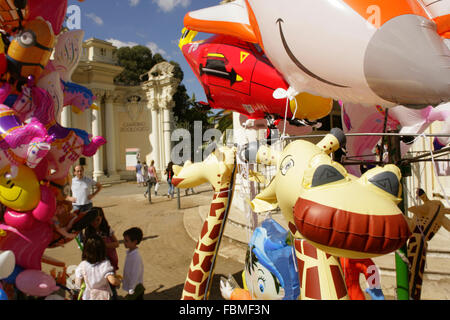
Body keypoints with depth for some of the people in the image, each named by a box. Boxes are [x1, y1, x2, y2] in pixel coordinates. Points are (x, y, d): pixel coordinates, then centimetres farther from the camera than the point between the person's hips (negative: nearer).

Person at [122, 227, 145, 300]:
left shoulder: (136, 257, -28)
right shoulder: (129, 253, 0)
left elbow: (135, 275, -25)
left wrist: (131, 291, -19)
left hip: (136, 289, -9)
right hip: (131, 287, 9)